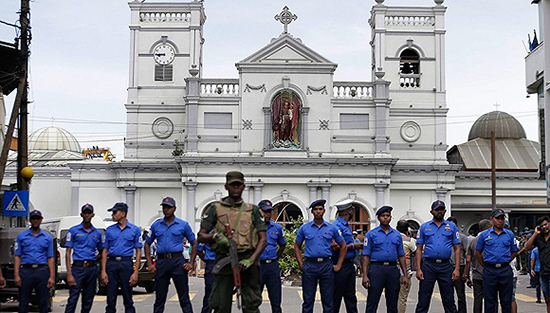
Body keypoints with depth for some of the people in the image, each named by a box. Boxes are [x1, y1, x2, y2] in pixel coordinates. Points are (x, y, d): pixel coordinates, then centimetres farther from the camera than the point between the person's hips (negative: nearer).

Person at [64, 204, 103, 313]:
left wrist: (94, 260, 3)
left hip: (92, 268, 4)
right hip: (78, 267, -4)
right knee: (73, 299, -10)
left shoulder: (97, 233, 12)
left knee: (88, 300, 8)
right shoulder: (73, 230, 2)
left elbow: (101, 251, 24)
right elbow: (68, 253, -2)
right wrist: (69, 274, -10)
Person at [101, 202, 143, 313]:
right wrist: (103, 271, 0)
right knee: (110, 299, 4)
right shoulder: (109, 230, 10)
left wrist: (136, 272, -7)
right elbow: (105, 251, 10)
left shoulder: (135, 230, 3)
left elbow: (138, 252, 2)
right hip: (111, 264, 2)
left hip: (127, 264, -2)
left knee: (128, 299, 3)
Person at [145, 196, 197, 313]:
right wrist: (149, 263, 6)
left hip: (178, 261, -2)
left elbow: (194, 244, 10)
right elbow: (147, 244, 17)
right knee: (159, 298, 8)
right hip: (161, 262, 2)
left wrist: (191, 263, -1)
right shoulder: (156, 225, 11)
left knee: (184, 297, -1)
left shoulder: (183, 225, 6)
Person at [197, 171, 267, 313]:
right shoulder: (215, 209, 9)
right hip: (224, 261, 0)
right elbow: (201, 237, 7)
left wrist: (250, 260, -10)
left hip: (247, 262, 1)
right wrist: (214, 236, -15)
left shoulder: (252, 210, 11)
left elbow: (263, 239, 5)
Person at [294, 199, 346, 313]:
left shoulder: (332, 228, 6)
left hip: (326, 265, 1)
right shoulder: (304, 228, 5)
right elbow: (297, 247, 13)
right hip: (309, 265, 0)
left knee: (328, 300, 5)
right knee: (308, 300, 5)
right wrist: (300, 264, 1)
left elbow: (343, 246, 13)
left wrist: (339, 265, 6)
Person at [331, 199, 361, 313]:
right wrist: (353, 246, -13)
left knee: (351, 297, 11)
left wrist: (356, 245, 7)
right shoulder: (336, 226, -15)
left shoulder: (346, 225, 16)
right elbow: (336, 247, -23)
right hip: (340, 266, -9)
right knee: (336, 296, -1)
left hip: (350, 264, 9)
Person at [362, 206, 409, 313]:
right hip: (376, 268, -3)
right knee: (372, 303, -3)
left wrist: (405, 275, 7)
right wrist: (365, 275, -10)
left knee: (392, 304, 9)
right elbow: (366, 256, -1)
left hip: (393, 269, 3)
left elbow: (401, 256, 14)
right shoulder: (371, 234, 3)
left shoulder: (397, 235, 13)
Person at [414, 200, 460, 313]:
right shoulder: (424, 227, 8)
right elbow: (419, 249, 6)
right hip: (428, 265, 0)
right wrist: (418, 269, -4)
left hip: (445, 266, 0)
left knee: (449, 300, 5)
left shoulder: (452, 227, 10)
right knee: (423, 301, 3)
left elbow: (457, 248, 8)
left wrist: (457, 269, -2)